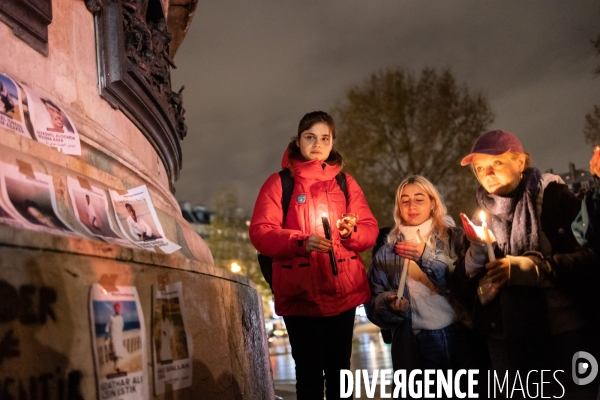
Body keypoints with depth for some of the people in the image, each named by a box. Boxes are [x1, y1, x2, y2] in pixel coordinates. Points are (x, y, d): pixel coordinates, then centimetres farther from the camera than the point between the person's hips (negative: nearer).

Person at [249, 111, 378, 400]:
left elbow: (370, 230, 8)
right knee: (308, 370, 4)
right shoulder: (279, 183, 2)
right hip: (300, 294, -3)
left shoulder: (345, 182, 12)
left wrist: (352, 231, -15)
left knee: (339, 367, 11)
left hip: (343, 291, 3)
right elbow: (260, 233, -7)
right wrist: (301, 242, -23)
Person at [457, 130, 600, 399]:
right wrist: (476, 251, -14)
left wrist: (529, 267, -23)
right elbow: (467, 286, 5)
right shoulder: (480, 213, 7)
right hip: (507, 341, 4)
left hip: (566, 334, -4)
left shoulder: (555, 197, -4)